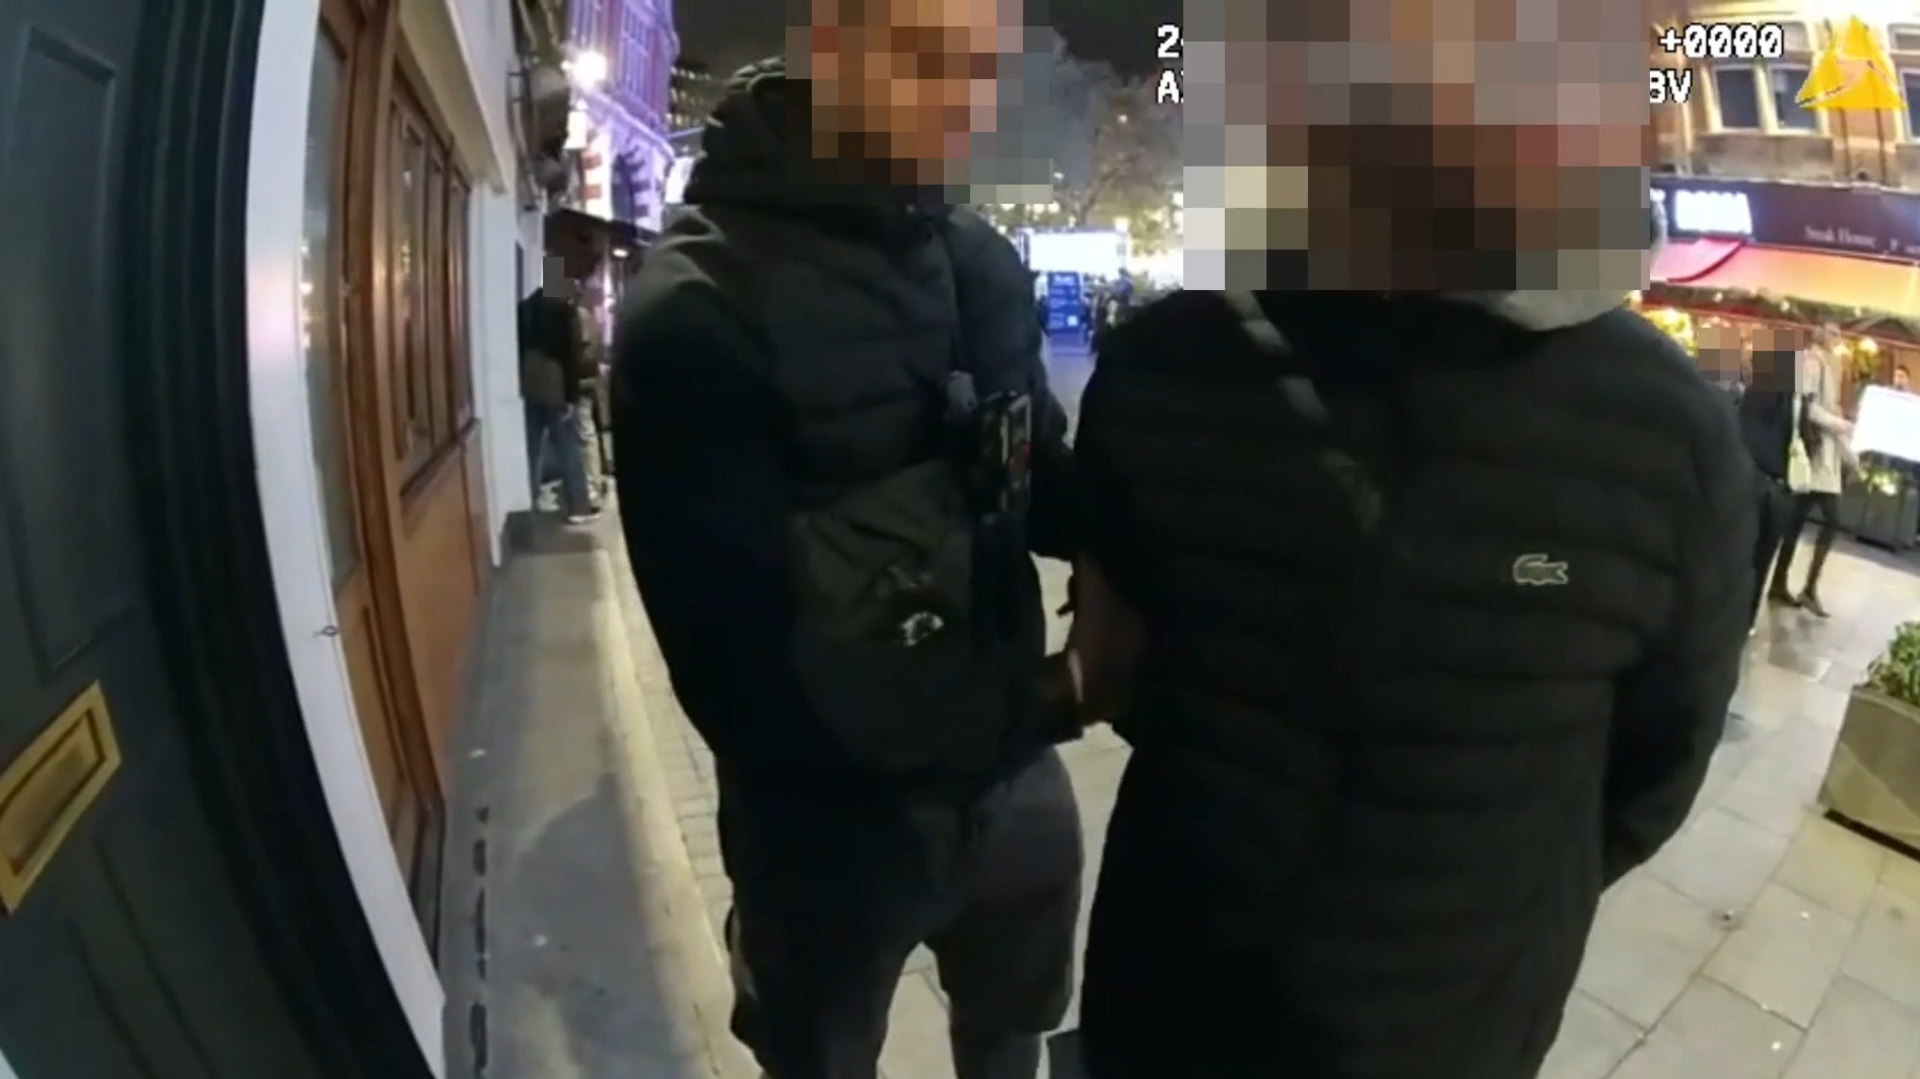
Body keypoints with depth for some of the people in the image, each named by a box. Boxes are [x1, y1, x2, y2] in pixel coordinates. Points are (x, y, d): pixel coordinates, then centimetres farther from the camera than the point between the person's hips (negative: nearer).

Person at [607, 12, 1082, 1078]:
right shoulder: (698, 314, -18)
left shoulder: (985, 261, -2)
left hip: (1019, 780, 5)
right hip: (837, 817, -4)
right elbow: (739, 660, -20)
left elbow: (1044, 488, 5)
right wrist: (1028, 709, -22)